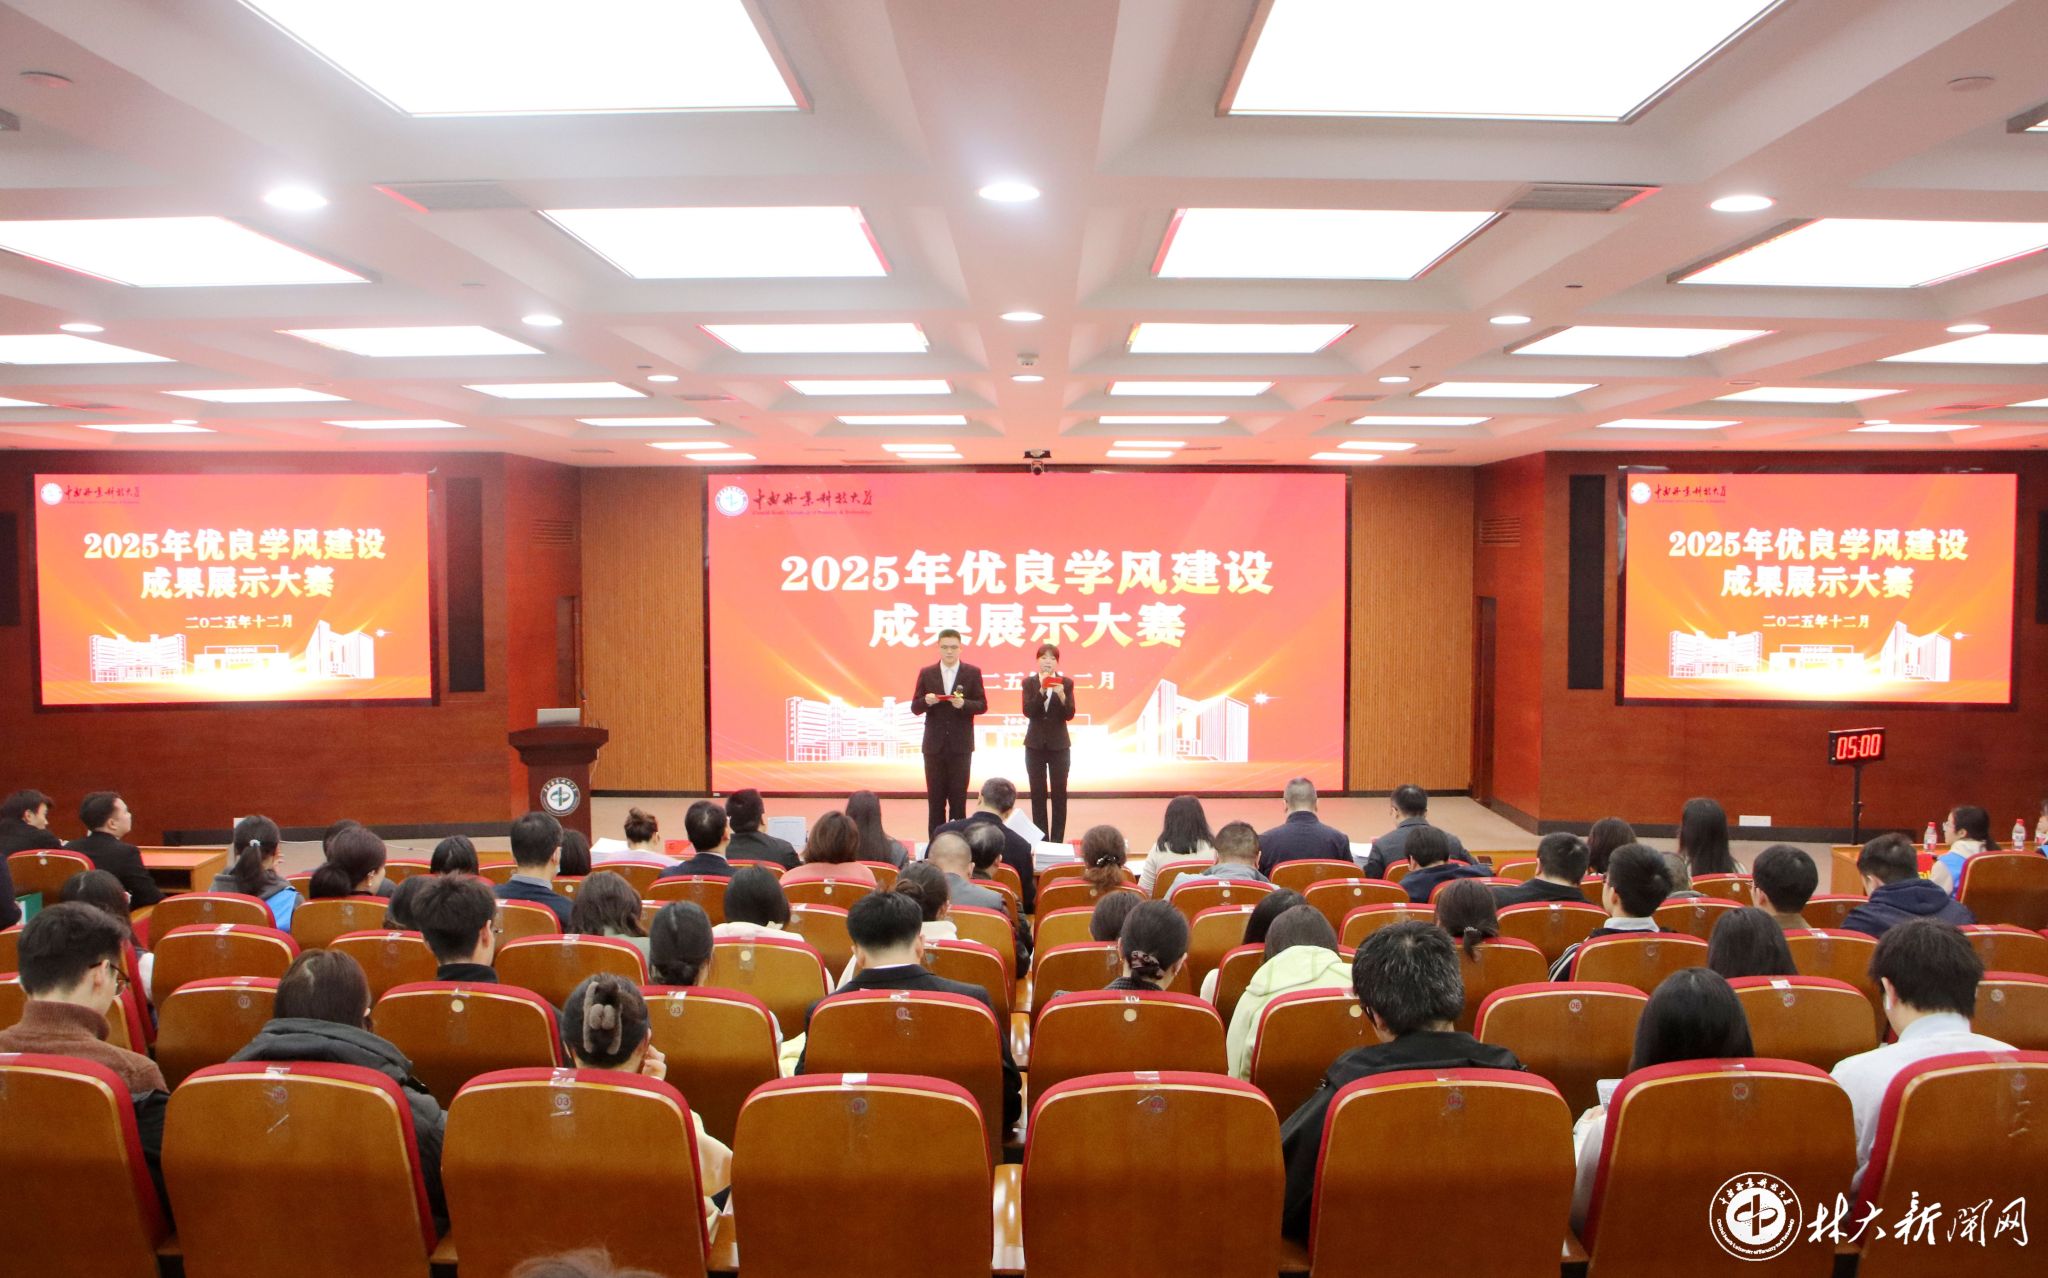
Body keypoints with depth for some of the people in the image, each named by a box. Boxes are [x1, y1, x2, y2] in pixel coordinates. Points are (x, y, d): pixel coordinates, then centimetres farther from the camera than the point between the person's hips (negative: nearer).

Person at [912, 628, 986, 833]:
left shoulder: (973, 672, 2)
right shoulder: (926, 673, 5)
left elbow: (982, 705, 0)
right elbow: (915, 708, 5)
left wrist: (964, 704, -19)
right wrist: (926, 701, -17)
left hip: (960, 745, -1)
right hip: (934, 745, 1)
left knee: (958, 798, 2)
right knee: (935, 799, 5)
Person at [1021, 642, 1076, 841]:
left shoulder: (1066, 683, -1)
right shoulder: (1029, 682, 1)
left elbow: (1069, 715, -8)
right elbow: (1028, 712, -12)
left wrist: (1062, 695, -26)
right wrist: (1042, 690, -24)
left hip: (1059, 746, -1)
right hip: (1035, 745, 1)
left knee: (1059, 795, 1)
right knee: (1038, 795, 4)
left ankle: (1057, 841, 7)